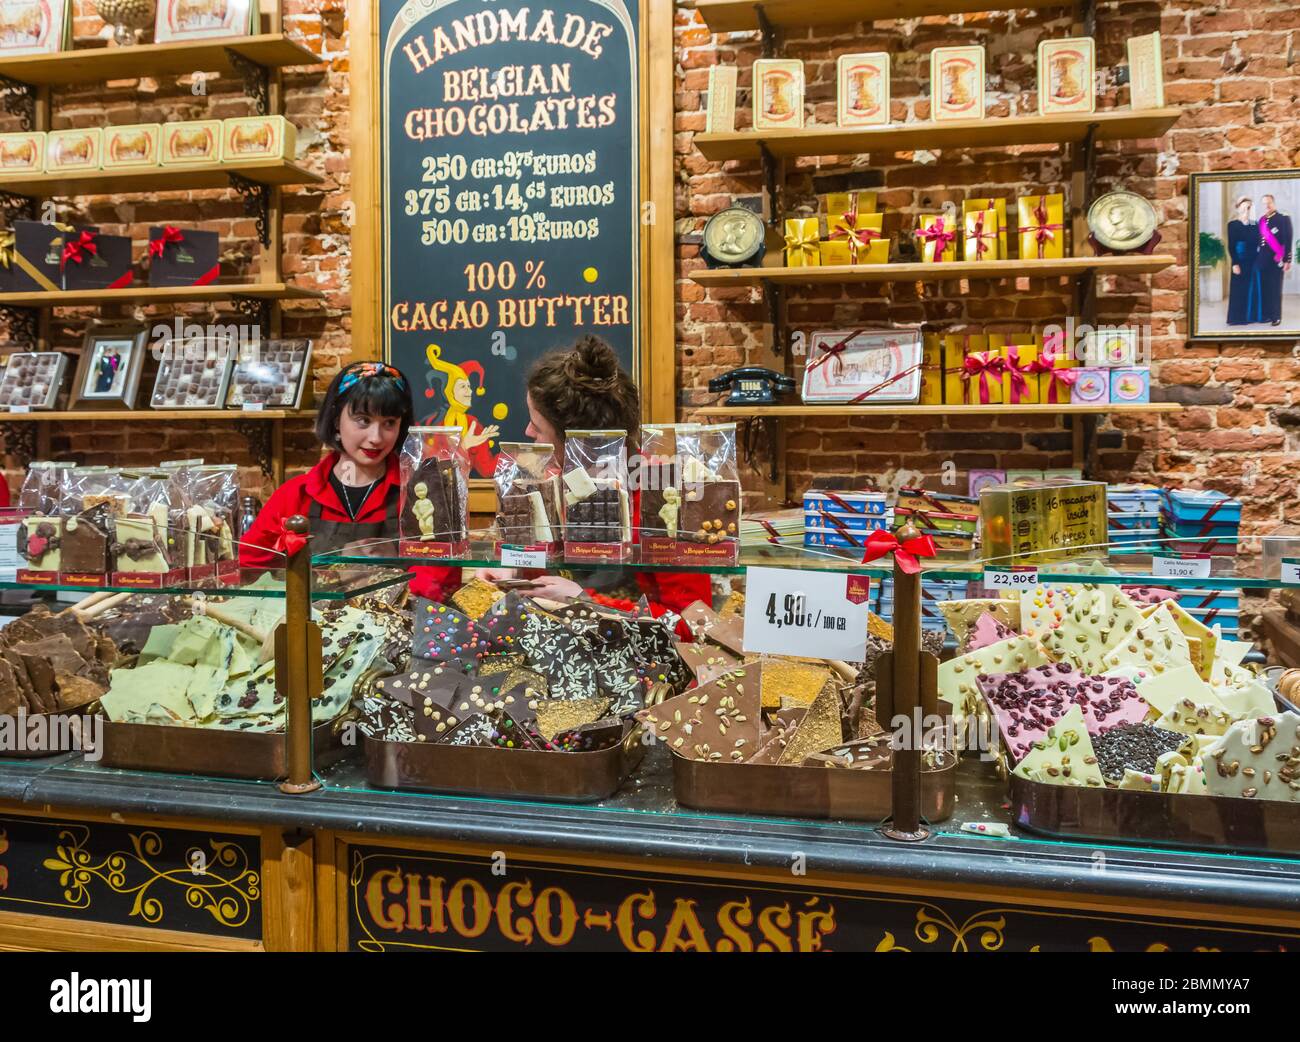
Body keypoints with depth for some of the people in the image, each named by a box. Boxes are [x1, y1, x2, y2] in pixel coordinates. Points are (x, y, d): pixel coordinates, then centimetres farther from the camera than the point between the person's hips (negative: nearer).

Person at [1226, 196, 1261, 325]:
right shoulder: (1233, 224, -3)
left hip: (1254, 261, 5)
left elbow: (1258, 243, 10)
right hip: (1241, 261, -4)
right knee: (1240, 288, -2)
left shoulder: (1254, 225, 10)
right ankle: (1238, 317, 3)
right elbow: (1231, 246, -8)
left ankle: (1253, 315, 13)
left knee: (1254, 288, 6)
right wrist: (1235, 264, -15)